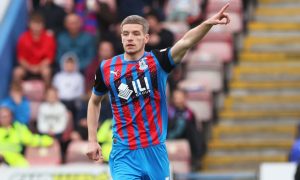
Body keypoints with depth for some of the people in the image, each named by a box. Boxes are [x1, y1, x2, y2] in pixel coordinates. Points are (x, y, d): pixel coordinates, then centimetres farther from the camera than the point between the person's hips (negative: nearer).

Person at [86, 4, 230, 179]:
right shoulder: (106, 68, 1)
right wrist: (92, 141, 12)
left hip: (155, 150, 0)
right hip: (124, 154, 0)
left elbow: (185, 42, -22)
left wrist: (208, 24, -40)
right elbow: (95, 102, 17)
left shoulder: (157, 61, -4)